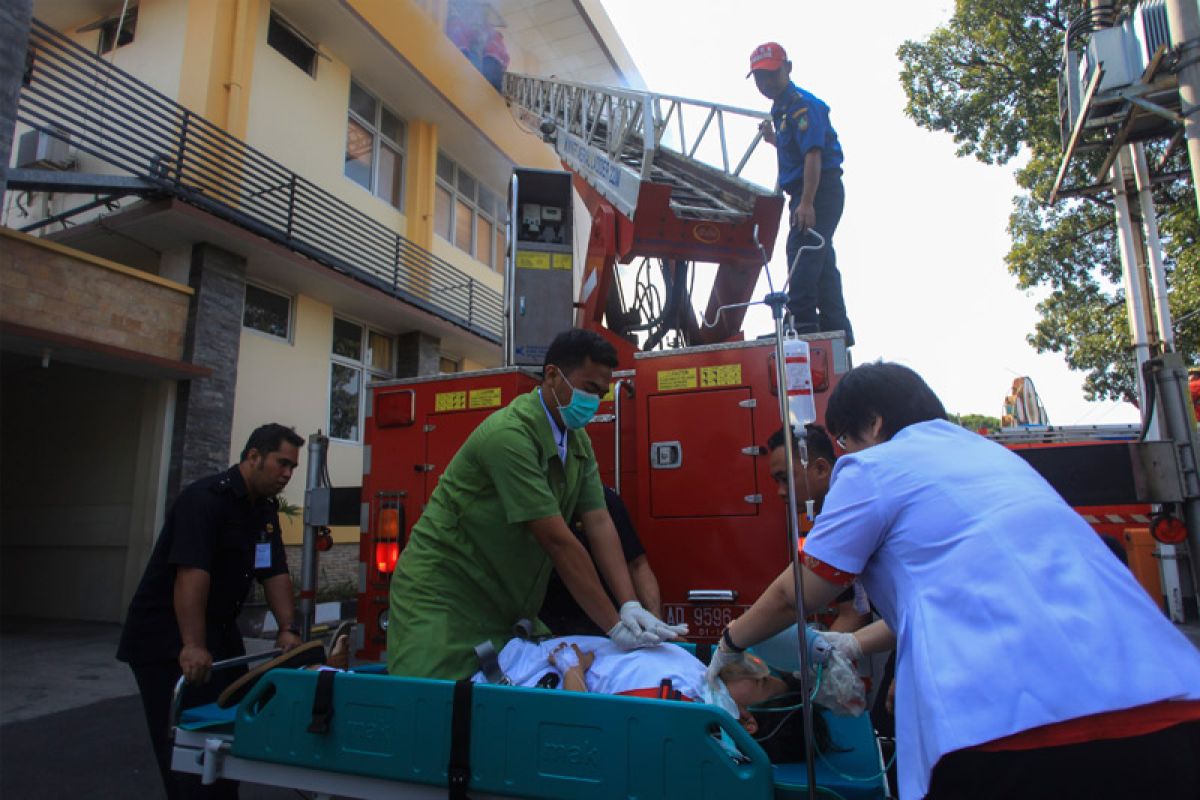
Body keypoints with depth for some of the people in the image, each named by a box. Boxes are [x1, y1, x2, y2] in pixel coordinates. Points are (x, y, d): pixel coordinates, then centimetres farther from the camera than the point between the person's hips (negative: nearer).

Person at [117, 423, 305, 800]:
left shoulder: (266, 508, 6)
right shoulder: (206, 498, -21)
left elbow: (275, 572, 4)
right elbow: (191, 573, -31)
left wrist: (288, 629, -5)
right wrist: (193, 646, -36)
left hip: (219, 631, 8)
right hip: (167, 639, -8)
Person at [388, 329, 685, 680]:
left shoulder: (577, 440, 3)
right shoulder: (510, 433, -25)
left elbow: (599, 524, -5)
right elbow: (557, 541, -27)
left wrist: (630, 607, -17)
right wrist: (615, 627, -24)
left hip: (505, 604, 8)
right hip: (443, 595, -7)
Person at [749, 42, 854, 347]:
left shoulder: (802, 104, -12)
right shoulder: (780, 108, 18)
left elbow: (813, 155, -23)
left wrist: (807, 203, -30)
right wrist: (773, 139, 15)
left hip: (821, 189, -10)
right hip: (806, 192, 10)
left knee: (802, 253, -19)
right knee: (822, 261, 12)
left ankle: (804, 322, -23)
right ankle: (837, 329, 18)